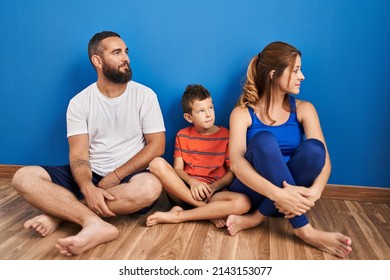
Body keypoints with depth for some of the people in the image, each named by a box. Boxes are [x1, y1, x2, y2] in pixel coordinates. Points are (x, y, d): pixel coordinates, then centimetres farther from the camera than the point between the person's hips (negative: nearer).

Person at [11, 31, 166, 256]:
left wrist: (116, 175, -15)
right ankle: (95, 223, -34)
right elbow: (79, 154, -8)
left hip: (128, 176, -1)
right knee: (24, 177, -18)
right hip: (91, 175, 2)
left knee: (150, 186, -37)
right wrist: (88, 188, -30)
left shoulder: (145, 95, -3)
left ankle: (61, 212, -23)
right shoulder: (79, 102, -1)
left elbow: (157, 145, -7)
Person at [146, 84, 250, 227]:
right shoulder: (182, 135, 9)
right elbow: (178, 169, 3)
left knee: (243, 202, -32)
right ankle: (210, 212, -22)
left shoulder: (226, 136, 4)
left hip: (213, 193, -1)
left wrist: (214, 187, -16)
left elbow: (232, 172, 2)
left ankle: (177, 215, -24)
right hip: (183, 191, 1)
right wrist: (192, 181, -18)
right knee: (157, 163, -24)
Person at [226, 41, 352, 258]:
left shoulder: (303, 109, 1)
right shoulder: (243, 113, -8)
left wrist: (314, 191, -33)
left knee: (313, 147, -26)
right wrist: (277, 193, -39)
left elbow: (323, 156, -11)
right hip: (254, 191, -2)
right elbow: (236, 161, -24)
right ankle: (303, 229, -29)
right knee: (264, 139, -31)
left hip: (292, 192, 3)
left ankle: (257, 218, -20)